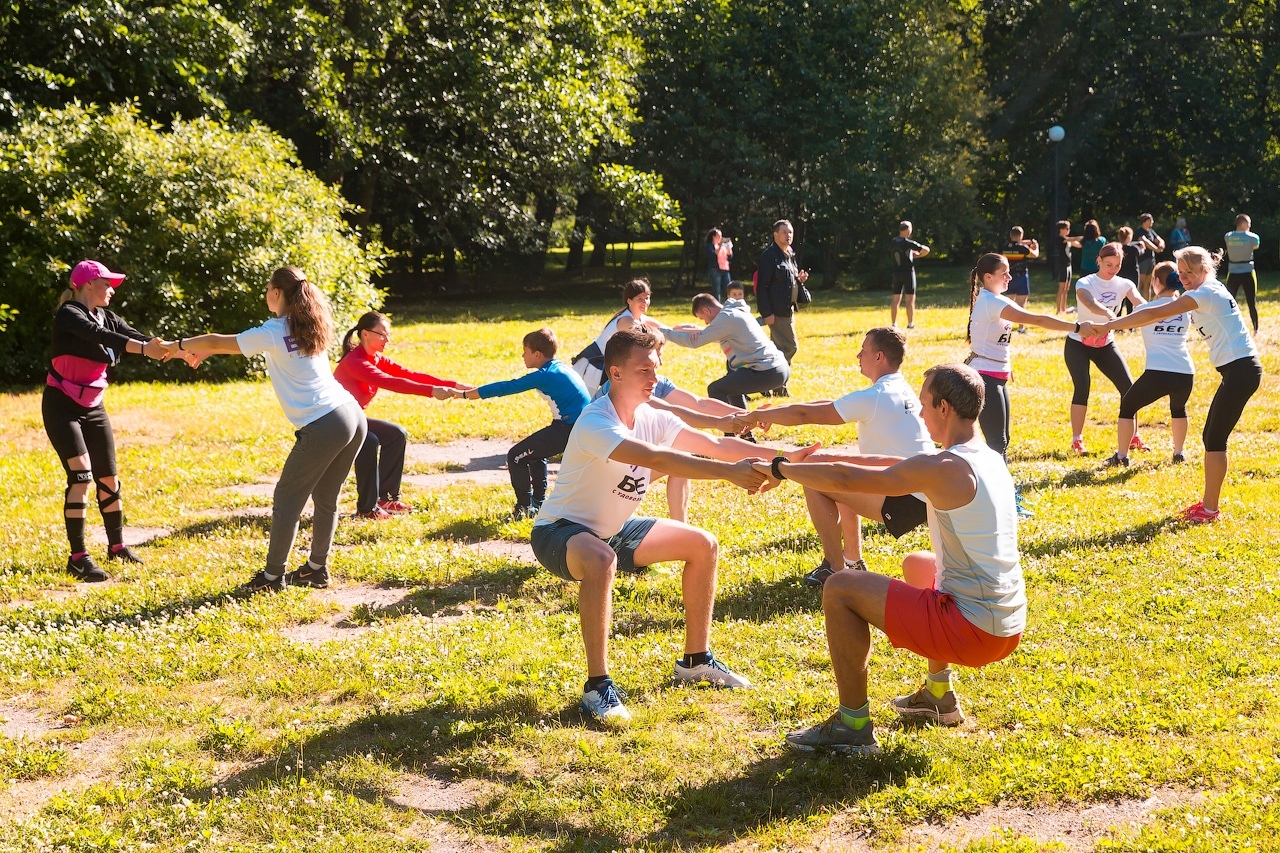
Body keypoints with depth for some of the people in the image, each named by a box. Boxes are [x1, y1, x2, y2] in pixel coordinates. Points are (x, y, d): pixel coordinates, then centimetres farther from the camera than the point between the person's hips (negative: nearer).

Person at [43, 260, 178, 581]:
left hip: (93, 407, 7)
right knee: (81, 476, -17)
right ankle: (78, 557, -12)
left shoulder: (108, 318, 7)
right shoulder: (68, 315, -16)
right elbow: (98, 335, -32)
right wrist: (145, 349, -44)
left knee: (109, 478, 10)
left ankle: (117, 546, 25)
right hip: (62, 407, -7)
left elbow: (136, 336, -7)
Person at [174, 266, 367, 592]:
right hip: (354, 417, 8)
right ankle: (317, 568, 25)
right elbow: (243, 342, 28)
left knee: (287, 500, 4)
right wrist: (204, 351, 30)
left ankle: (273, 576, 9)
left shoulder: (274, 333, -6)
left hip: (323, 428, -8)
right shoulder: (307, 326, 17)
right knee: (325, 499, 18)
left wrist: (178, 346, 20)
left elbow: (218, 342, 4)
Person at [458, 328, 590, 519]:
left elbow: (505, 388, -10)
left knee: (516, 456, 0)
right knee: (534, 451, 29)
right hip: (584, 428, 10)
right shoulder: (559, 368, 15)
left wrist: (464, 395, -5)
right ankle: (537, 502, 35)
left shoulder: (544, 375, -11)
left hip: (568, 430, -10)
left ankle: (525, 508, 7)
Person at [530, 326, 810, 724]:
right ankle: (597, 687, -29)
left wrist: (784, 457, -15)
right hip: (559, 532, -9)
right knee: (600, 561, -42)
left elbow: (715, 444, -5)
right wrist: (729, 472, -50)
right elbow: (657, 459, -44)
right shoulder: (596, 424, -29)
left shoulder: (652, 419, -4)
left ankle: (696, 660, 17)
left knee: (702, 545, 6)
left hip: (611, 530, 9)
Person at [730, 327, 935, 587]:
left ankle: (836, 569, 0)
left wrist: (757, 415, 2)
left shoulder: (873, 398, -16)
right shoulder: (901, 390, 13)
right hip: (925, 493, 9)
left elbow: (804, 414, -12)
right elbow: (830, 405, 18)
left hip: (906, 502, -9)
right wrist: (775, 413, 16)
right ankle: (852, 560, 28)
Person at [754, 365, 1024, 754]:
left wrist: (780, 469, 0)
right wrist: (823, 460, 24)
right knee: (918, 564, 35)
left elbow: (845, 480, -14)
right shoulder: (990, 459, 9)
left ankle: (853, 726, 2)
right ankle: (939, 695, 36)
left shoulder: (945, 469, -17)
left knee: (840, 589, -5)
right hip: (1009, 628, 9)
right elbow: (898, 467, 21)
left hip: (973, 630, -9)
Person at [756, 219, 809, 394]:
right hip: (776, 311, -9)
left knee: (778, 348, 12)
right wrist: (766, 312, -22)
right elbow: (762, 286, -17)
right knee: (790, 347, -10)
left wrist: (799, 280, 5)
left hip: (788, 309, 9)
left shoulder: (790, 255, 16)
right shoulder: (770, 255, -12)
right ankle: (779, 387, -2)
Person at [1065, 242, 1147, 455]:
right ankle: (1077, 440, -10)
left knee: (1128, 387, -5)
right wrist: (1110, 314, -62)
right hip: (1078, 344, -4)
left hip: (1105, 345, 4)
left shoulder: (1124, 284, -6)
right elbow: (1091, 304, -40)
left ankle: (1133, 437, 10)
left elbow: (1142, 304, -25)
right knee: (1082, 387, -21)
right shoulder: (1085, 283, -17)